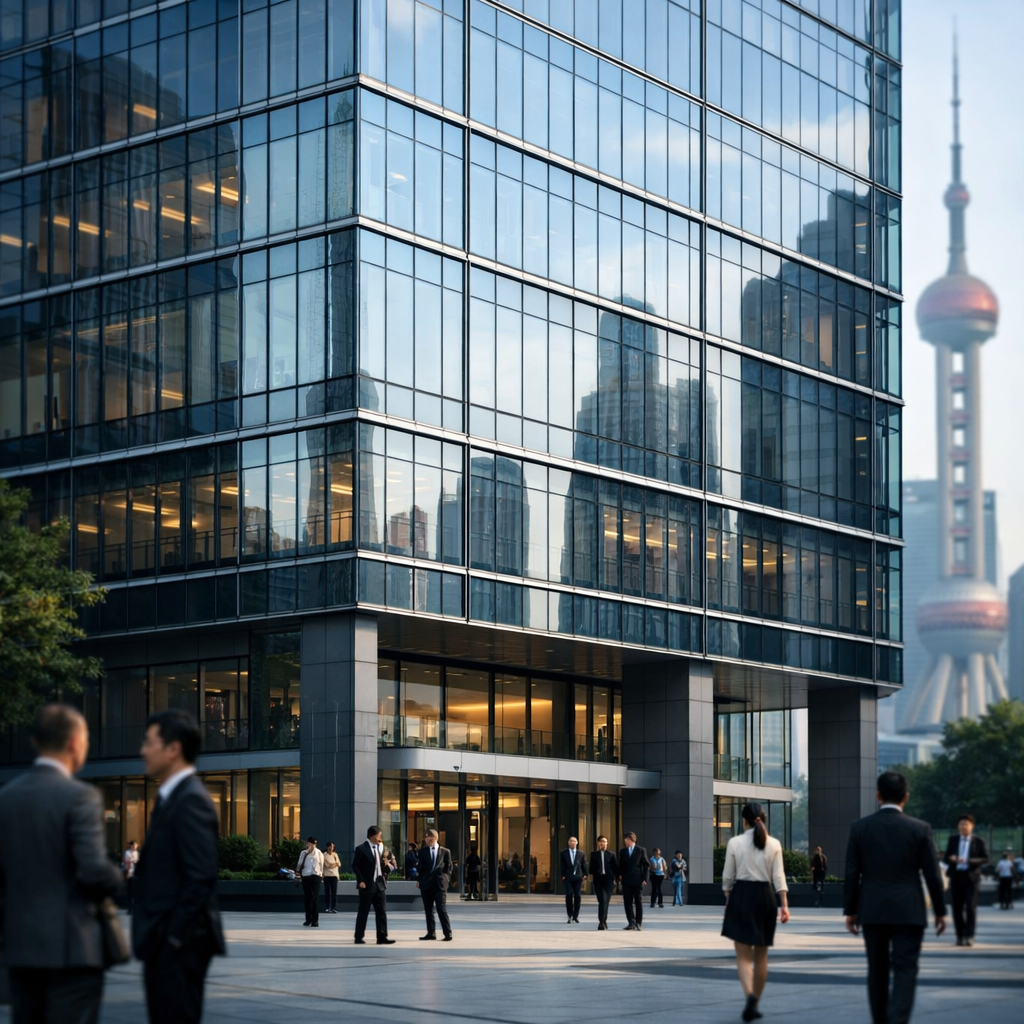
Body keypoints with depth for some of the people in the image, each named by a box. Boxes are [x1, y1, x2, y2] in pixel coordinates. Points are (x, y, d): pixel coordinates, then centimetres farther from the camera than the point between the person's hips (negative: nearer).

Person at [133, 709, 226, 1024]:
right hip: (163, 944, 10)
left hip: (179, 946, -10)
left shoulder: (191, 801, -14)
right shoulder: (171, 798, 17)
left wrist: (176, 935, -18)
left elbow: (201, 876, -21)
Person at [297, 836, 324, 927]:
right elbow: (299, 864, 9)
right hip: (305, 876, 2)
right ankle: (308, 919, 15)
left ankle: (315, 920, -5)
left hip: (315, 876, -2)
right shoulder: (304, 853, 9)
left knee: (315, 898, -6)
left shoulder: (319, 853, 5)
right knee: (306, 898, 7)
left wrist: (321, 875, 2)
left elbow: (321, 865, 6)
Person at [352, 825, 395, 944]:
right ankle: (359, 938, 8)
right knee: (363, 912, 2)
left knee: (382, 912, 2)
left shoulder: (382, 849, 13)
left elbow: (387, 870, 17)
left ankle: (382, 937, 3)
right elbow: (355, 866, -8)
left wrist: (387, 865, -6)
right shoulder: (361, 849, -5)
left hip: (380, 885, 5)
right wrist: (361, 880, -16)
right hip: (367, 885, -5)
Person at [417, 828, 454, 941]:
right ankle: (431, 933, 12)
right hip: (426, 884, 3)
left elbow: (448, 867, 8)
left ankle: (448, 934, -6)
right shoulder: (423, 851, 10)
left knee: (442, 909, -9)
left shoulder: (445, 852, 6)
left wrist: (446, 879, -3)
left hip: (440, 884, -3)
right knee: (428, 910, 5)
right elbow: (421, 867, 11)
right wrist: (420, 880, 3)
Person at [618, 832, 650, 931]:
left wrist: (645, 878, -7)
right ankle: (631, 923, 2)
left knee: (638, 902, 3)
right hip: (626, 881, 3)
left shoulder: (641, 850, 0)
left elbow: (646, 865, 0)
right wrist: (620, 875, -1)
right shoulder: (622, 851, 11)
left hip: (638, 881, -3)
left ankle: (638, 924, 10)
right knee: (627, 903, -1)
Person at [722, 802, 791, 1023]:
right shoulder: (774, 844, 1)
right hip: (765, 897, 2)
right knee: (761, 956, 14)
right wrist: (785, 905, -4)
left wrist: (728, 901, 14)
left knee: (743, 956, -1)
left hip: (741, 897, -2)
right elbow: (778, 877, -4)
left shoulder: (735, 843, -4)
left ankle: (750, 995, -26)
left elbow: (728, 877, 1)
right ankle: (754, 1005, 19)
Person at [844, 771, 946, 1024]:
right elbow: (932, 875, -3)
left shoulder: (859, 828, -1)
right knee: (905, 972, -3)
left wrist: (850, 911, 8)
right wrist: (940, 911, 7)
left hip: (872, 912, 2)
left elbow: (852, 875, 0)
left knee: (877, 970, 14)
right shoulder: (920, 829, -5)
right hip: (908, 912, -2)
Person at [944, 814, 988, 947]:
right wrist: (952, 859, -13)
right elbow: (947, 858, 11)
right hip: (956, 876, 3)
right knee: (957, 908, 3)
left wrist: (969, 861, -14)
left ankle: (969, 936, -7)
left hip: (972, 877, -3)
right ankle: (960, 936, 12)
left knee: (971, 907, -10)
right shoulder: (953, 840, 12)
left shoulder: (978, 841, 4)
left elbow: (985, 859, 0)